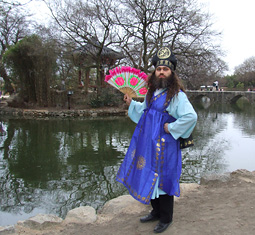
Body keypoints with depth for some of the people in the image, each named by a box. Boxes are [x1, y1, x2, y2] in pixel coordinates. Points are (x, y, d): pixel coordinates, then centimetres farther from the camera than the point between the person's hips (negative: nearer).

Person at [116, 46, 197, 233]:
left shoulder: (177, 95, -14)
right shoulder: (152, 92, 11)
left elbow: (191, 117, -24)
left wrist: (171, 128, -20)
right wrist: (131, 103, 16)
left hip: (164, 145, -8)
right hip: (148, 143, 8)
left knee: (162, 180, 3)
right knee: (150, 178, 17)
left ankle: (166, 218, 23)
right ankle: (156, 212, 36)